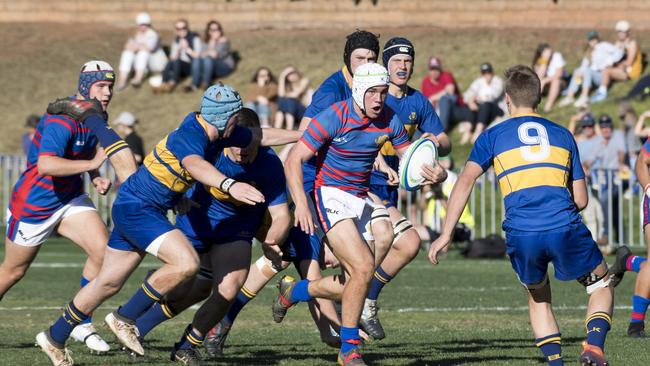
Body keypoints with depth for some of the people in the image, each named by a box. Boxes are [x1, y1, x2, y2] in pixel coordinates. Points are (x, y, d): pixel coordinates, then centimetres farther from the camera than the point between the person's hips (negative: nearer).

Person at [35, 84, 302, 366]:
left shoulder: (216, 133, 3)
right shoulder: (190, 134, -25)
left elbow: (262, 137, 19)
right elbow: (194, 164, -48)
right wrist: (229, 185, -64)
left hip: (132, 208, 10)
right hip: (137, 208, -10)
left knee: (108, 283, 16)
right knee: (186, 263, -22)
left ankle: (54, 337, 28)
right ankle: (125, 318, -9)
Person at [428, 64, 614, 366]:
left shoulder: (493, 136, 16)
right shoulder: (562, 135, 21)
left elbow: (466, 180, 2)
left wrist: (446, 234, 1)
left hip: (520, 235, 0)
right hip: (565, 228, 0)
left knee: (538, 296, 27)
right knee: (601, 286, 22)